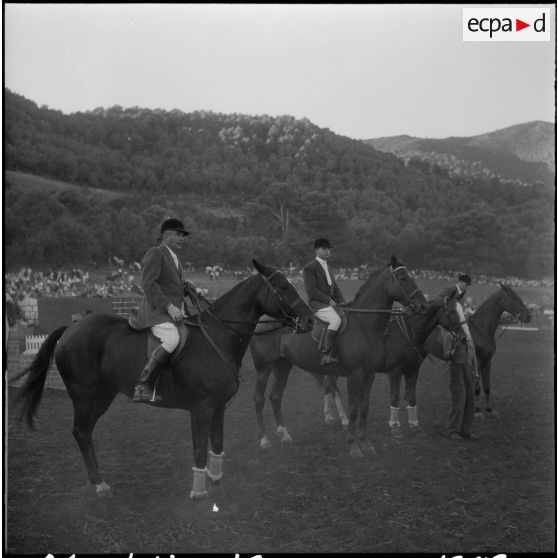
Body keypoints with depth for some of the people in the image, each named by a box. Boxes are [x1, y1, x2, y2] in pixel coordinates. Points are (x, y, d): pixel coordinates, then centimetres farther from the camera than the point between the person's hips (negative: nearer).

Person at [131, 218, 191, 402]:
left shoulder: (173, 258, 23)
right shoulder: (155, 253, -5)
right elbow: (148, 284, -16)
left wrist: (183, 284, 12)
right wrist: (169, 307, -22)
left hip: (175, 312, 10)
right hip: (156, 311, -10)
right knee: (171, 339, -33)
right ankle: (142, 387, -33)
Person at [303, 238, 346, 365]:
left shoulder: (327, 267, 23)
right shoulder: (309, 268, -4)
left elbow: (335, 287, 21)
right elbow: (311, 290, -14)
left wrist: (342, 301, 3)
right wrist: (328, 300, -18)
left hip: (330, 303, 9)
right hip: (317, 304, -9)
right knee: (336, 320, -32)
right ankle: (325, 355, -34)